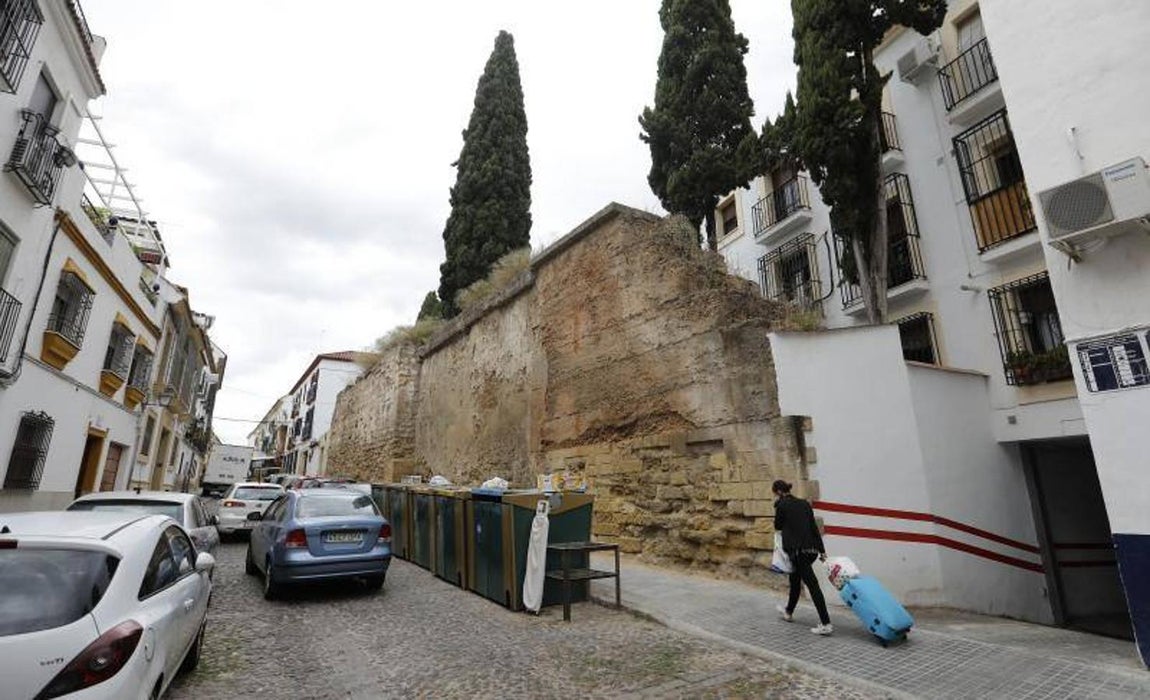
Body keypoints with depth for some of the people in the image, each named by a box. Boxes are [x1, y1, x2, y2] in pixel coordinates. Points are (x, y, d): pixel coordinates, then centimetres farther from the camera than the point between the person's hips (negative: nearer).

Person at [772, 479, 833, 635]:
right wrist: (822, 550, 6)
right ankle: (789, 612, 38)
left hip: (798, 550, -8)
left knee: (812, 584, -6)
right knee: (795, 579, 23)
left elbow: (778, 526, 5)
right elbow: (814, 527, 7)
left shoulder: (781, 505, -7)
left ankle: (826, 624, -7)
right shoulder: (804, 503, 10)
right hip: (812, 549, 8)